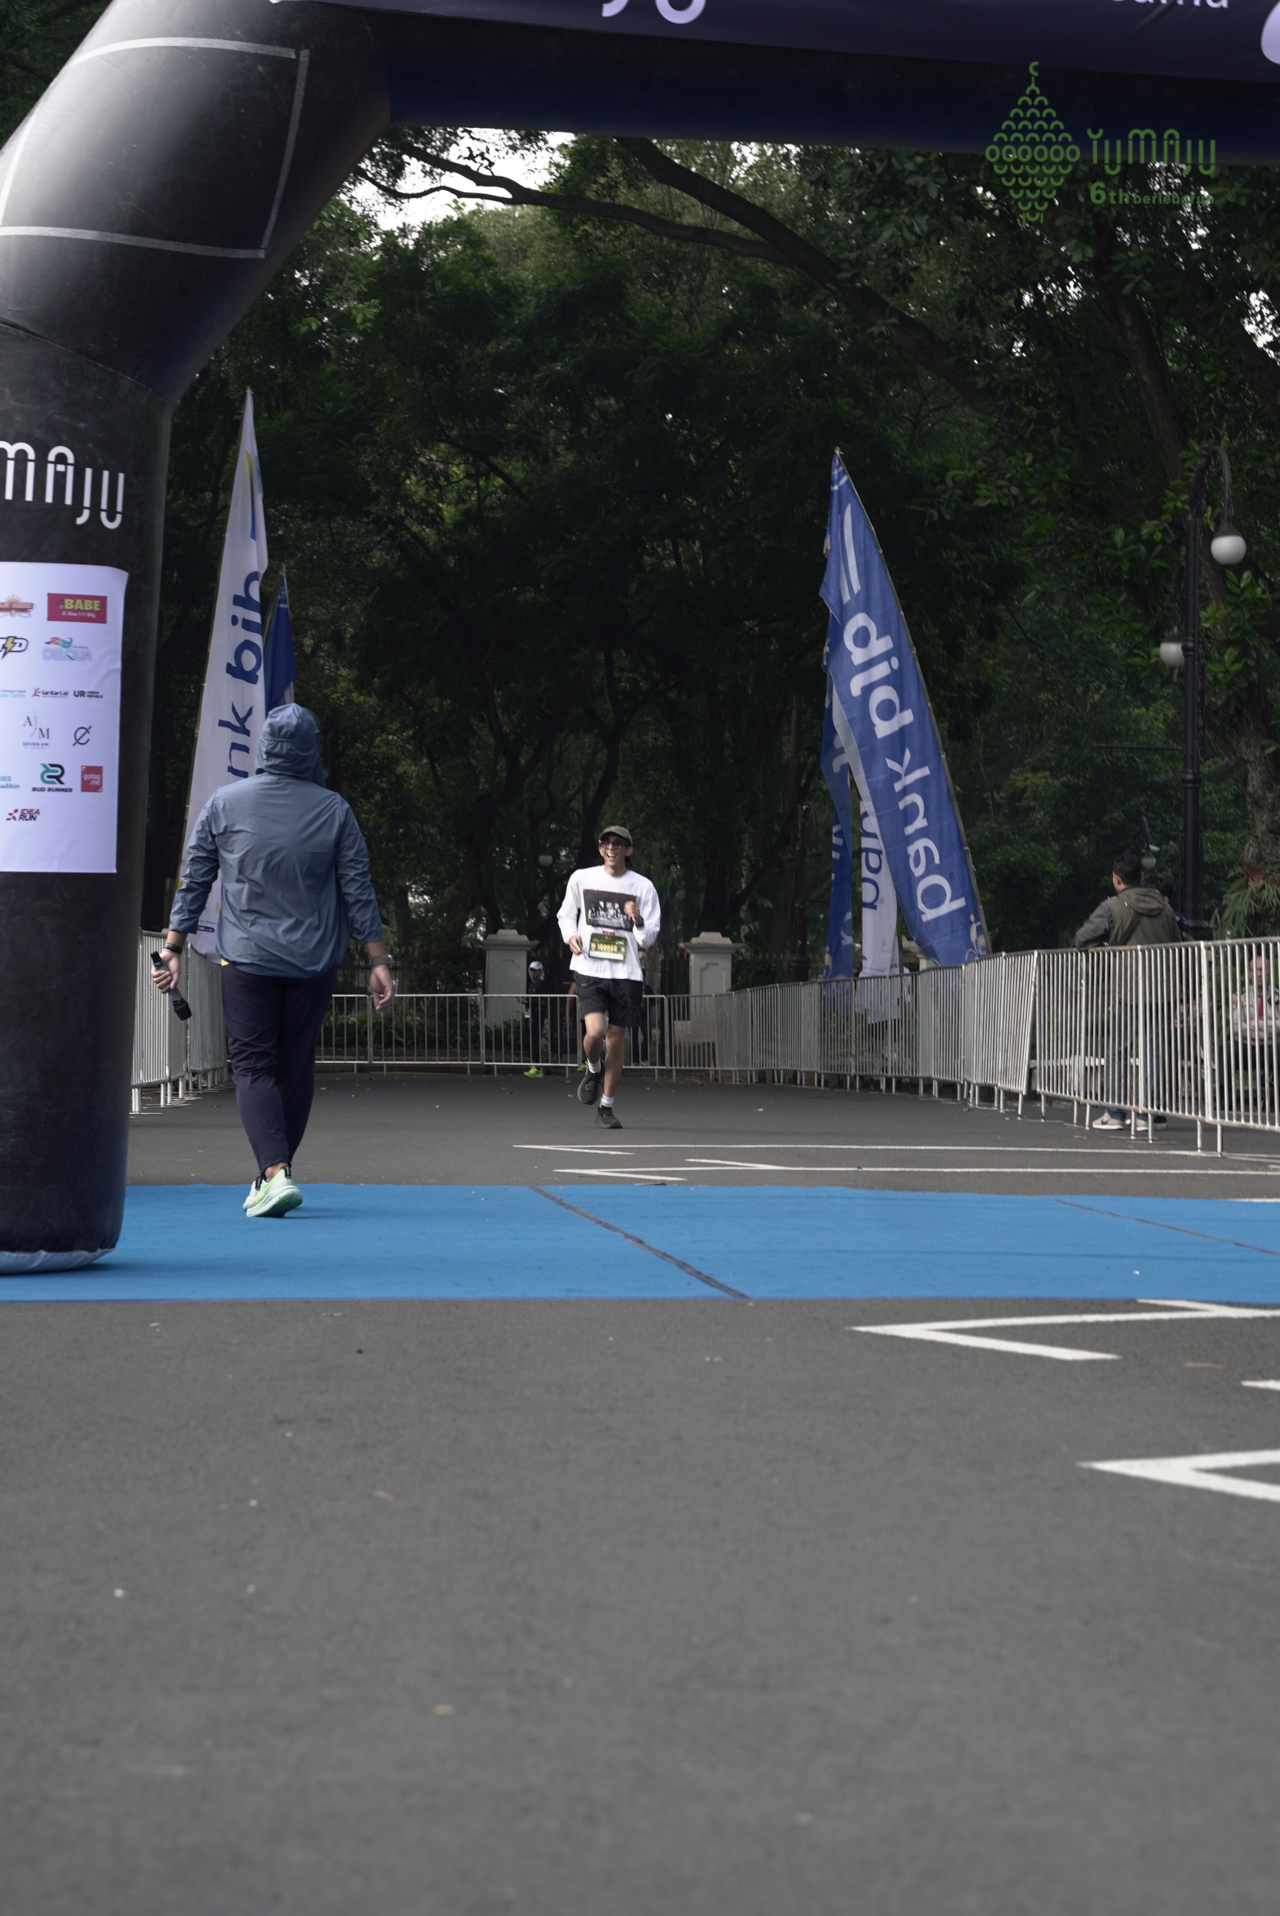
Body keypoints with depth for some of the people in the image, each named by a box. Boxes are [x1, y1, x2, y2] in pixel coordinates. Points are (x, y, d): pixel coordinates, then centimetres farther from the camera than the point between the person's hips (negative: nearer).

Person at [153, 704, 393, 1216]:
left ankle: (275, 1172, -20)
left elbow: (193, 883, 2)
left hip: (247, 959, -1)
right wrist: (379, 962, 4)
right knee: (296, 1067, 12)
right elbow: (359, 893, 0)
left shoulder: (225, 804, -1)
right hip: (314, 962, 1)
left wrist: (172, 949, 8)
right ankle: (270, 1178, 19)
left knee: (253, 1066, -1)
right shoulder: (334, 810, -1)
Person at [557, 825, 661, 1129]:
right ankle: (593, 1069, 16)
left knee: (615, 1041, 3)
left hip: (626, 974, 1)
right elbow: (566, 914, 18)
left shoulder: (642, 887, 1)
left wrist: (638, 921, -18)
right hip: (589, 969, -1)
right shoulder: (581, 878, 3)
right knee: (595, 1032, -19)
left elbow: (648, 941, 3)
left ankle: (606, 1108, 18)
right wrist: (570, 935, -2)